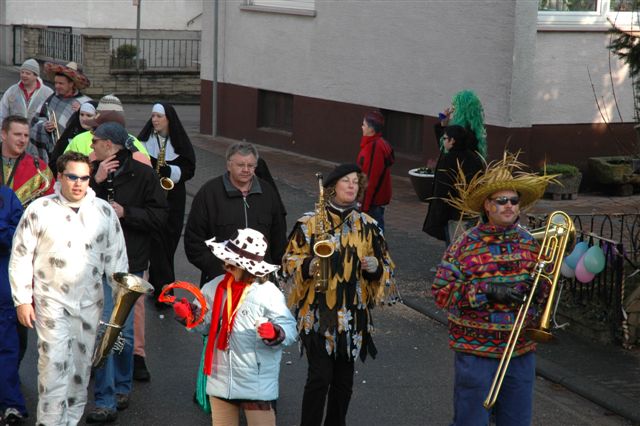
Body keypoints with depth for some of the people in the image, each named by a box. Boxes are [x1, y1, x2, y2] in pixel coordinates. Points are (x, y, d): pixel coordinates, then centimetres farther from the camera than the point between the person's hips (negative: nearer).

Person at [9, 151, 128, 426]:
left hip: (90, 302, 3)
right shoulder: (39, 210, -5)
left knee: (82, 364, 10)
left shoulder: (104, 211, 3)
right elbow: (21, 256, -2)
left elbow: (116, 256, 9)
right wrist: (22, 300, -5)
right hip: (51, 301, -3)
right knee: (54, 364, -10)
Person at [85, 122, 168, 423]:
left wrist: (125, 212, -15)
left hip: (130, 264, -2)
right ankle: (106, 401, 13)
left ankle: (121, 386, 23)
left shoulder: (142, 175, -3)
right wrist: (96, 182, -14)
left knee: (125, 333, 5)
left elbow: (160, 217, -5)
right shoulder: (92, 172, 6)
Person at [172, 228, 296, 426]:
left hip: (258, 384, -5)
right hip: (220, 379, 5)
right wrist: (190, 315, -9)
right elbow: (205, 324, 10)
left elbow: (289, 329, -13)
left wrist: (275, 333, -33)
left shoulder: (269, 294, -14)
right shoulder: (216, 287, 2)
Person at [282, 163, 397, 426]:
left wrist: (375, 267, -9)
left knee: (344, 379, 11)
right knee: (320, 377, -7)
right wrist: (309, 266, -20)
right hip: (318, 313, -4)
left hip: (352, 315, 4)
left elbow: (385, 265, 13)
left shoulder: (367, 226, 6)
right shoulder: (310, 223, -3)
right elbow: (290, 261, 0)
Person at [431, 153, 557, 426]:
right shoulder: (465, 246, -9)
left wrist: (541, 287, -9)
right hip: (476, 353, -4)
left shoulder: (529, 243, 5)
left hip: (521, 352, 4)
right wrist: (486, 291, -22)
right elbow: (441, 292, -14)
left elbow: (542, 291, 15)